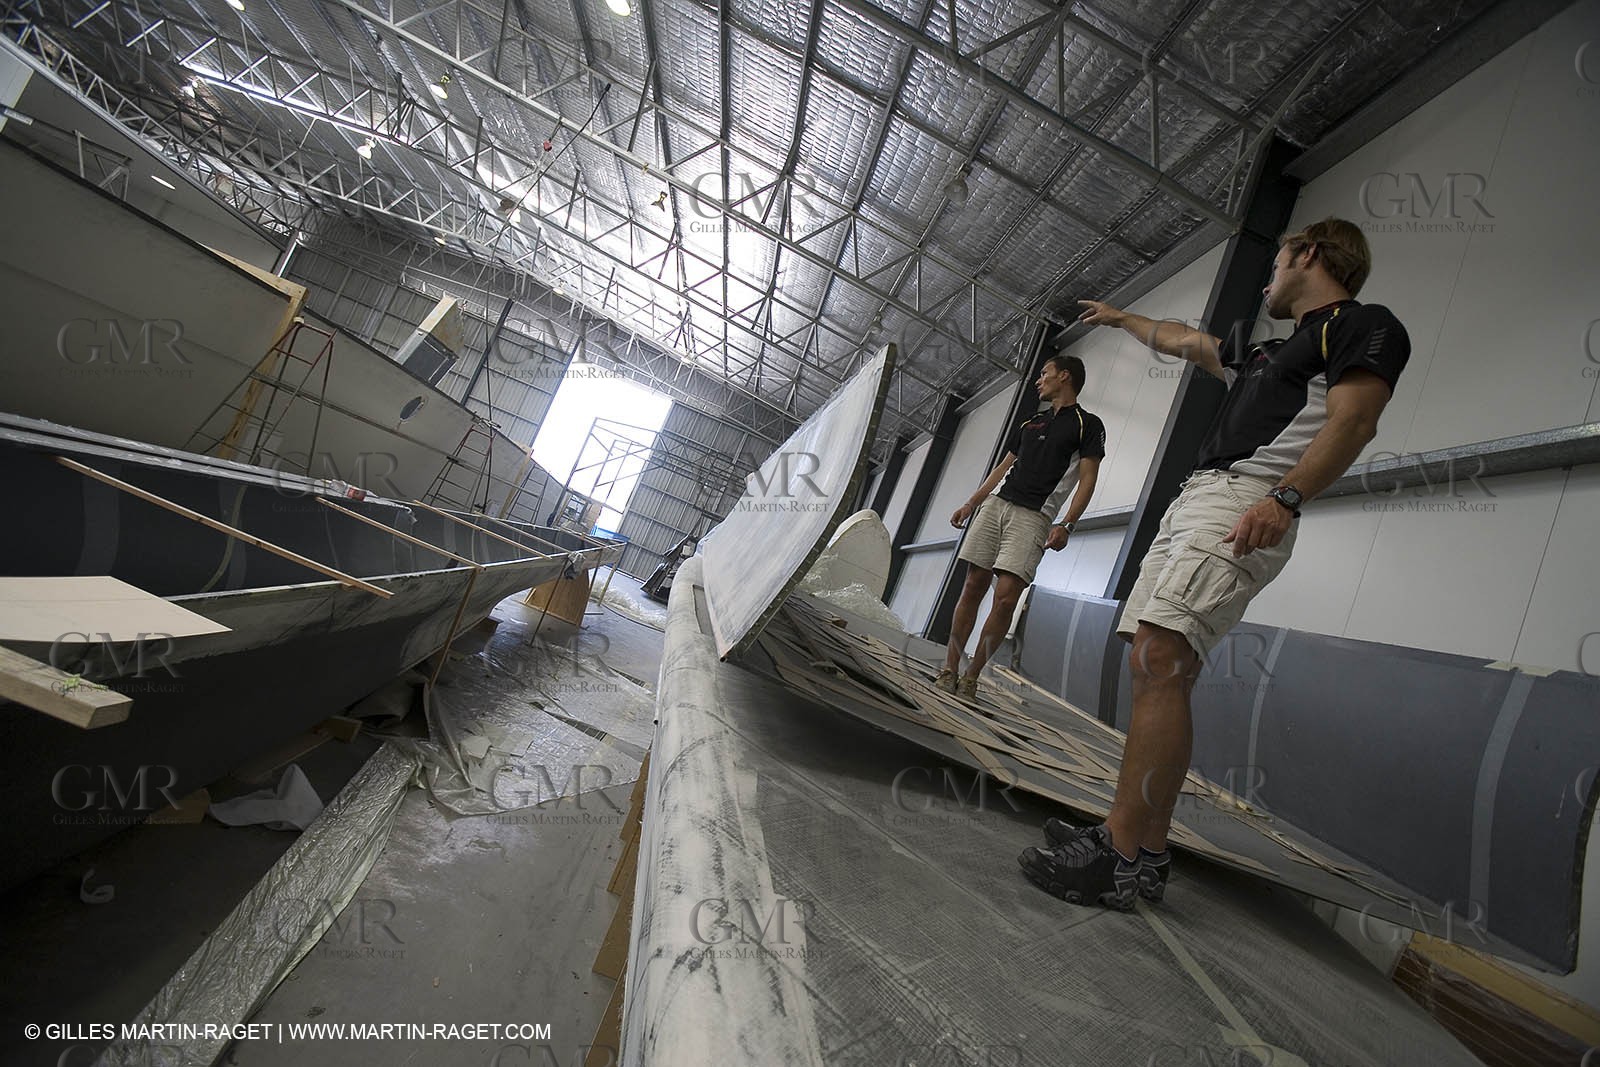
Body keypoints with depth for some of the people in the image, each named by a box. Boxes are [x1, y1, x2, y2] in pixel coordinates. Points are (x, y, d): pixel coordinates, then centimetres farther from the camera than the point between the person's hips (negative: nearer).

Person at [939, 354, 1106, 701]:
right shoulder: (1029, 422, 24)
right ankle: (949, 670, 3)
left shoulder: (1088, 425, 6)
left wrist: (1066, 525, -15)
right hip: (995, 503, 5)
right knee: (973, 587, -1)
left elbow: (1087, 479, -2)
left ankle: (971, 678, -6)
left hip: (1034, 517, -5)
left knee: (1006, 597, -14)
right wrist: (971, 504, 19)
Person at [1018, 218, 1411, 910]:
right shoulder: (1267, 352, 34)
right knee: (1151, 670, 1)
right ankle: (1142, 845, 4)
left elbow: (1354, 419, -11)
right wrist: (1120, 318, 59)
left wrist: (1286, 497, -25)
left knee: (1160, 661, -24)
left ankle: (1127, 858, -22)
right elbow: (1179, 340, 48)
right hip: (1191, 502, 10)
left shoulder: (1364, 323, 7)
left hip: (1242, 506, -9)